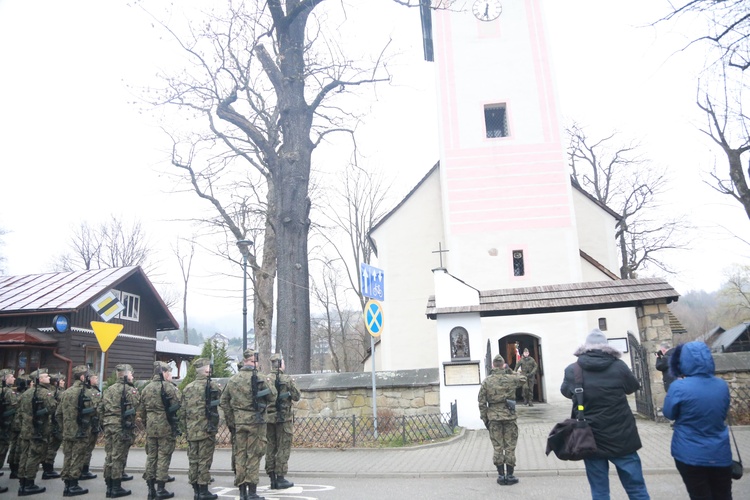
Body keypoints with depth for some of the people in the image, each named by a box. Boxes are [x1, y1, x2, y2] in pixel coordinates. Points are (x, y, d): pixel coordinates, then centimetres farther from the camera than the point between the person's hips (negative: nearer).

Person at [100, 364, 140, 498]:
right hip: (122, 426, -7)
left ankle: (109, 487, 18)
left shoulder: (108, 389, 15)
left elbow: (100, 409, 15)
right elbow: (136, 407, -18)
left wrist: (105, 423, 19)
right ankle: (116, 488, 4)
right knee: (118, 457, -2)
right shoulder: (130, 389, -8)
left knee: (109, 456, 12)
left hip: (108, 426, 7)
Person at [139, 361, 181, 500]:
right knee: (163, 457, 1)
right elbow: (177, 409, -12)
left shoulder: (146, 388, 11)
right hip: (166, 427, -6)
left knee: (151, 456, 12)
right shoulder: (170, 387, -9)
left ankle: (151, 488, 16)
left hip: (151, 427, 6)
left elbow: (141, 410, 15)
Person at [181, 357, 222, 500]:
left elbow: (183, 411, 12)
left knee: (193, 460, 11)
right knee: (204, 461, 0)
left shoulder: (188, 388, 9)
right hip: (206, 429, -6)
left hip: (191, 430, 6)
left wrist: (186, 428, 19)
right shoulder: (212, 385, -9)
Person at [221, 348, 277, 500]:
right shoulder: (261, 378, -11)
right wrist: (269, 383, 9)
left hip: (238, 422, 5)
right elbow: (272, 398, -8)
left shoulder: (233, 379, 6)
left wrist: (230, 421, 16)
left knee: (240, 455, 11)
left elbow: (224, 401, 11)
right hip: (256, 421, -5)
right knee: (254, 456, 2)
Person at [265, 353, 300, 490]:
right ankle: (280, 479, 3)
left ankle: (272, 478, 16)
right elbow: (296, 397, -5)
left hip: (268, 418, 4)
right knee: (283, 448, 2)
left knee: (270, 448, 11)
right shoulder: (287, 380, -10)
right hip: (284, 418, -4)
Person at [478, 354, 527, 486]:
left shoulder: (486, 381, -2)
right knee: (510, 447, 7)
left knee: (497, 447, 8)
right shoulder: (510, 379, -5)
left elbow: (481, 402, -2)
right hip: (509, 416, -1)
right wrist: (510, 371, 16)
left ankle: (501, 475, 12)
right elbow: (523, 379, 18)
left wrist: (484, 418, 6)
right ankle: (510, 476, 12)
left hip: (493, 417, 1)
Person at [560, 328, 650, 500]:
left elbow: (565, 391, 14)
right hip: (621, 438, 0)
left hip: (590, 440, 1)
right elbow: (633, 387, 12)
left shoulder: (572, 371, -6)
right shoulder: (619, 366, -8)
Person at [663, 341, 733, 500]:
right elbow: (723, 414, 14)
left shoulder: (679, 387, -20)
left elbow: (669, 414, -3)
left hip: (691, 456, -4)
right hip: (720, 454, 4)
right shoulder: (722, 385, -2)